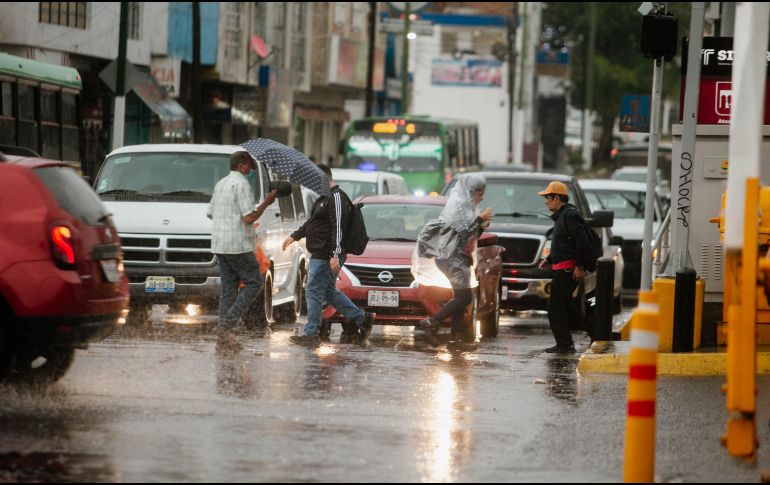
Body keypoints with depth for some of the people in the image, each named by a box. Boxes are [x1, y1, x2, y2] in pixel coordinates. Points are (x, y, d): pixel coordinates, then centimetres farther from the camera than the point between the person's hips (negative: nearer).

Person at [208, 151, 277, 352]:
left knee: (228, 287, 10)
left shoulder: (221, 184, 16)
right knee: (254, 282, 0)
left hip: (219, 244, 9)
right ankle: (227, 324, -11)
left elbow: (211, 214, 22)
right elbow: (249, 218, -18)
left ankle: (224, 336, 6)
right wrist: (266, 203, -7)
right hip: (238, 245, -9)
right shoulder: (241, 184, -13)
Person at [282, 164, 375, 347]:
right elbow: (311, 223, 32)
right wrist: (294, 236, 33)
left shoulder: (336, 198, -14)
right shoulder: (325, 198, 19)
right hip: (319, 255, 11)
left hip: (325, 257, -11)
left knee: (314, 292, -6)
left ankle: (312, 334, 0)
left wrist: (335, 255, -27)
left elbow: (338, 228, -22)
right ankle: (361, 319, 19)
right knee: (329, 292, 16)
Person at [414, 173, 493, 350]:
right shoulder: (458, 205, -11)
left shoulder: (467, 206, 18)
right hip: (453, 256, -10)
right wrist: (480, 218, -10)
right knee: (464, 296, -15)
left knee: (461, 298, 7)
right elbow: (463, 231, -19)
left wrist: (481, 226, 5)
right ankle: (431, 323, -15)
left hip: (461, 257, 10)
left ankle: (455, 339, 6)